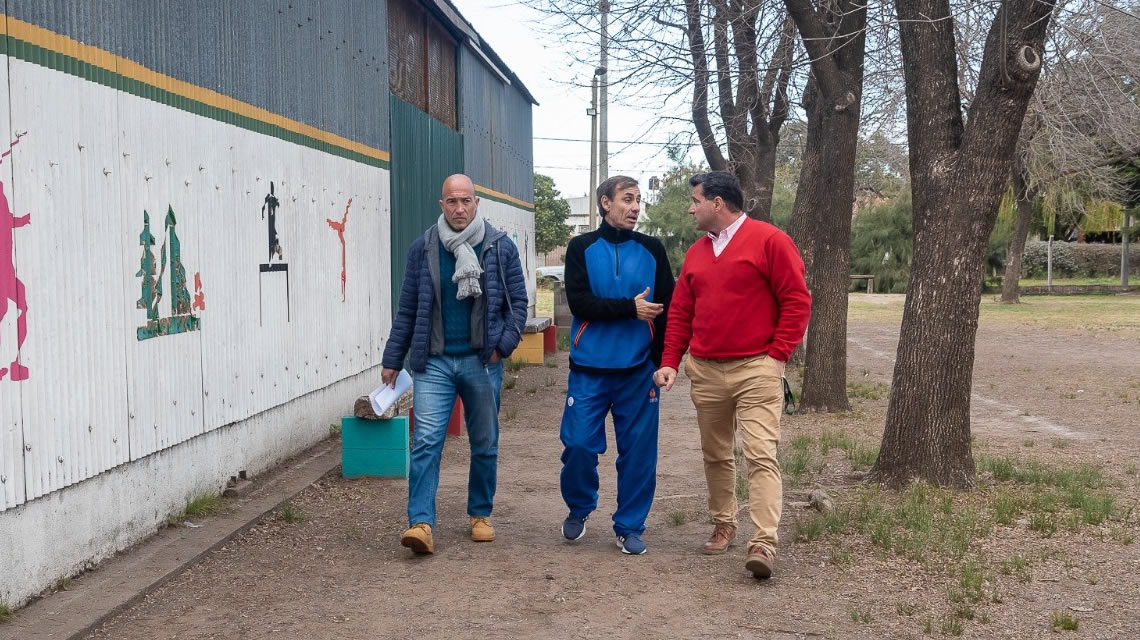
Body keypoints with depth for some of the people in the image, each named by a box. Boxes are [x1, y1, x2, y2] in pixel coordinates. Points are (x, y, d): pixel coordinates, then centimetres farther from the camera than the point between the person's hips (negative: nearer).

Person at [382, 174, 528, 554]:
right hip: (434, 362, 0)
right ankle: (421, 523, -12)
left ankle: (481, 514, 27)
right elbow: (407, 309, 7)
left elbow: (518, 301, 4)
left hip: (482, 362, 0)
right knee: (426, 442, -10)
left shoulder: (500, 248, 0)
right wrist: (392, 360, 7)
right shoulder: (423, 248, 2)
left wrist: (504, 344, -10)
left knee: (485, 444, 11)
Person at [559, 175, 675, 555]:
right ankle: (579, 510, 24)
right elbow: (579, 302, -9)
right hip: (589, 369, -1)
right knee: (578, 444, -2)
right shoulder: (582, 248, 3)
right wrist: (630, 307, -16)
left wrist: (661, 361, 0)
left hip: (639, 370, 1)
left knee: (639, 451, 3)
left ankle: (630, 527, 17)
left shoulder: (652, 250, 8)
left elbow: (669, 308, 7)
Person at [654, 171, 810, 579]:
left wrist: (777, 354, -10)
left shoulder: (769, 241, -5)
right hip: (705, 371, 6)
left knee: (760, 455, -13)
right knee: (715, 454, 13)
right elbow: (680, 313, 14)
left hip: (756, 369, -6)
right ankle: (723, 526, 28)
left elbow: (797, 300, -7)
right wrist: (670, 362, 4)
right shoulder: (696, 253, 14)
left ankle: (764, 543, -16)